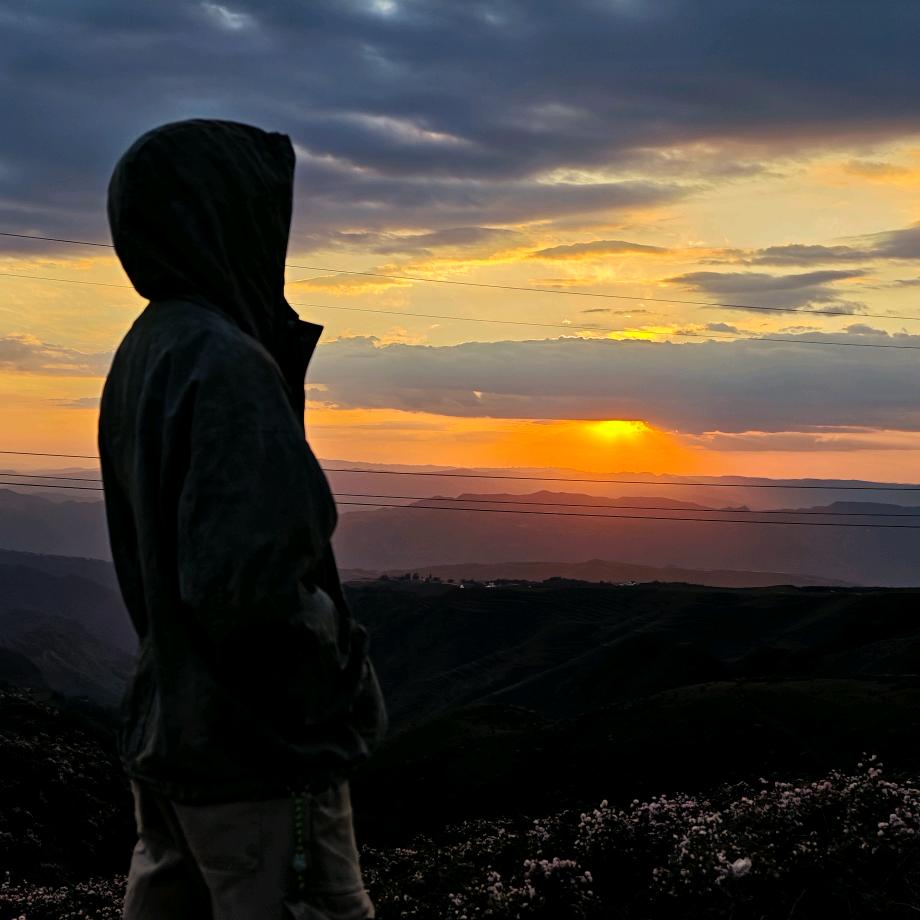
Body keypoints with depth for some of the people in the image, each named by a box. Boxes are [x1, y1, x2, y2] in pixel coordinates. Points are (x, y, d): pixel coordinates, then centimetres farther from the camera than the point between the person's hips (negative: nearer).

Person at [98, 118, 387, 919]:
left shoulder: (145, 351, 5)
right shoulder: (225, 362, -23)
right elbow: (249, 580, -30)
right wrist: (337, 663, -12)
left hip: (165, 733, 9)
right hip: (261, 749, -9)